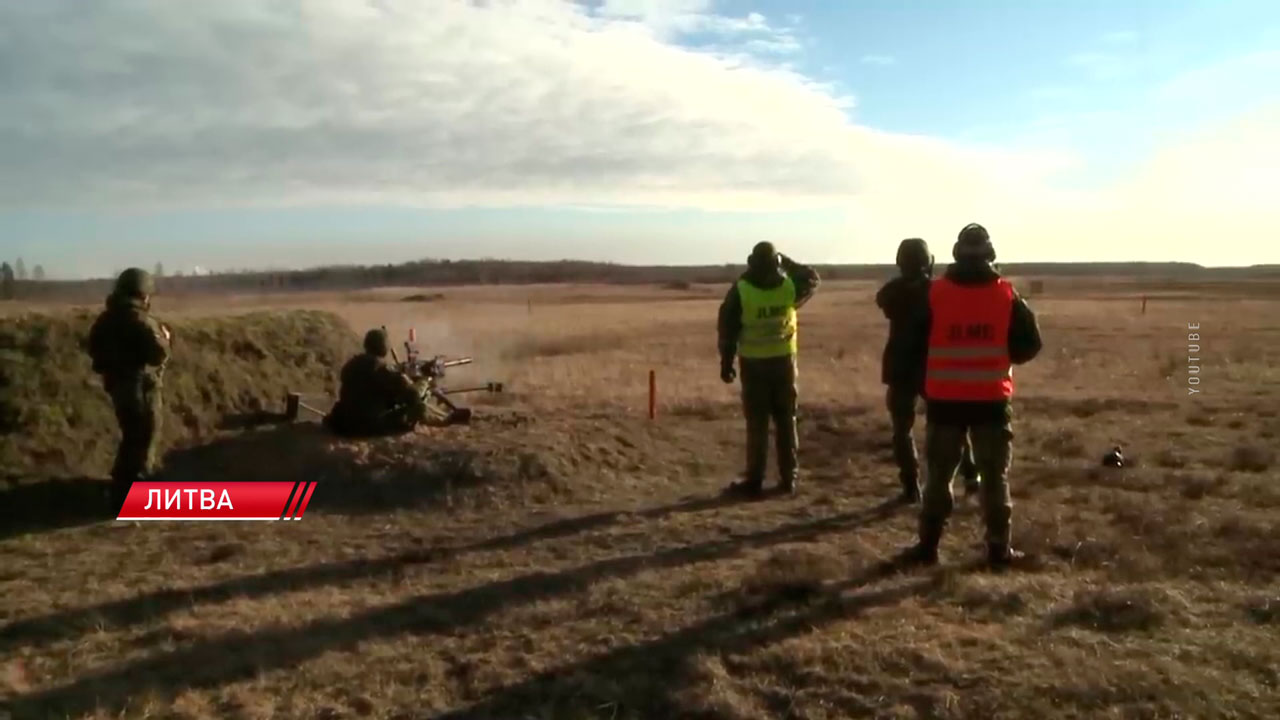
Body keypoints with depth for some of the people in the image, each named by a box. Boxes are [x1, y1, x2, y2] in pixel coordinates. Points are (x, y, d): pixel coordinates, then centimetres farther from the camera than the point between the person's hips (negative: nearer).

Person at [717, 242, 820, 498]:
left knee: (757, 424, 2)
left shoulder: (740, 290, -11)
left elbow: (728, 329, -6)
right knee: (786, 421, 11)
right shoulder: (790, 286, -5)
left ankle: (755, 481, 3)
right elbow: (812, 278, 18)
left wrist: (726, 362, 3)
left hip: (753, 364, -2)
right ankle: (788, 477, 14)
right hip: (784, 361, 2)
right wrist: (787, 262, 19)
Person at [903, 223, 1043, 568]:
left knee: (938, 474, 10)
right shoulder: (1008, 296, -3)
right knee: (995, 476, 9)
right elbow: (1029, 346, 0)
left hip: (944, 399, 0)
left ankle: (928, 545, 13)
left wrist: (923, 383, 17)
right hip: (991, 399, 0)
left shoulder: (934, 294, -6)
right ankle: (999, 548, 13)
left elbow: (915, 343, 0)